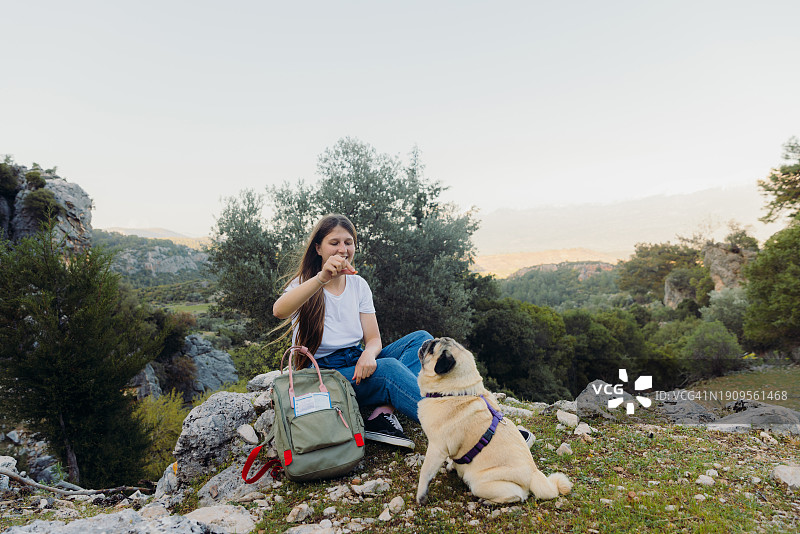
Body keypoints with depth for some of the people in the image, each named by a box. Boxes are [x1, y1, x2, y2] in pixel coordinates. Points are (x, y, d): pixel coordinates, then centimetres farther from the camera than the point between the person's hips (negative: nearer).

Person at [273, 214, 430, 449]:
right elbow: (279, 311, -30)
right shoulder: (305, 284, -5)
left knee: (421, 338, -13)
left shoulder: (359, 285, 8)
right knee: (389, 368, -32)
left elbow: (373, 339, 4)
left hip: (357, 363, 6)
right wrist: (322, 278, -45)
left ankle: (384, 411, -28)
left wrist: (368, 354, -21)